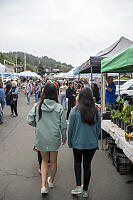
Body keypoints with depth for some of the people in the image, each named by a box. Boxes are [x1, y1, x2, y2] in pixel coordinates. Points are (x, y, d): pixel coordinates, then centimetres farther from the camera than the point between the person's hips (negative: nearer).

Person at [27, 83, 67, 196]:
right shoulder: (59, 107, -11)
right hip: (54, 139, -1)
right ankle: (51, 181, 41)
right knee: (53, 161, 20)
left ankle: (43, 186, 12)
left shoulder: (38, 106, -9)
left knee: (44, 160, 20)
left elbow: (29, 120, -8)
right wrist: (64, 138, 7)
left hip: (41, 139, 1)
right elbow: (63, 125, -7)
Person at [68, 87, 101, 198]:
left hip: (78, 143, -2)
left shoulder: (75, 110, -15)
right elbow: (98, 128, 4)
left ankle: (78, 186, 13)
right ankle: (85, 190, 26)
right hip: (92, 144, 2)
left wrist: (70, 142, 4)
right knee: (87, 165, 13)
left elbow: (71, 128, -9)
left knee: (77, 161, 22)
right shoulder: (96, 111, -6)